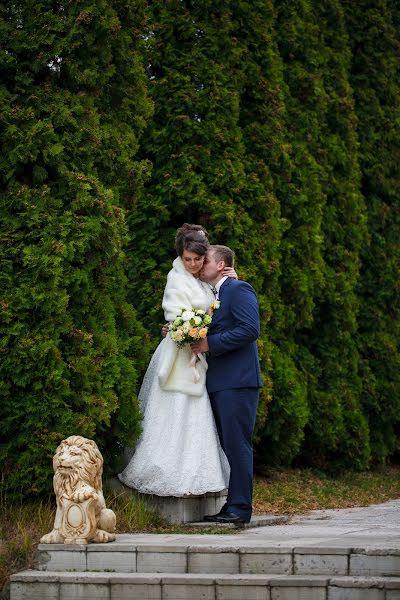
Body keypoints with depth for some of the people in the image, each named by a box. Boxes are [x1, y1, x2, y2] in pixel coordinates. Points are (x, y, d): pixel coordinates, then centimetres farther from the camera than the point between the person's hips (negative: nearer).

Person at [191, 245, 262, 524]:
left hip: (237, 382, -10)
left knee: (237, 444, -8)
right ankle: (230, 505, 16)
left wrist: (210, 343, -18)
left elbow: (250, 329, -18)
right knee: (226, 445, 11)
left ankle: (240, 508, -6)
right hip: (219, 384, 10)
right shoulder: (213, 294, 21)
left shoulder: (239, 289, -8)